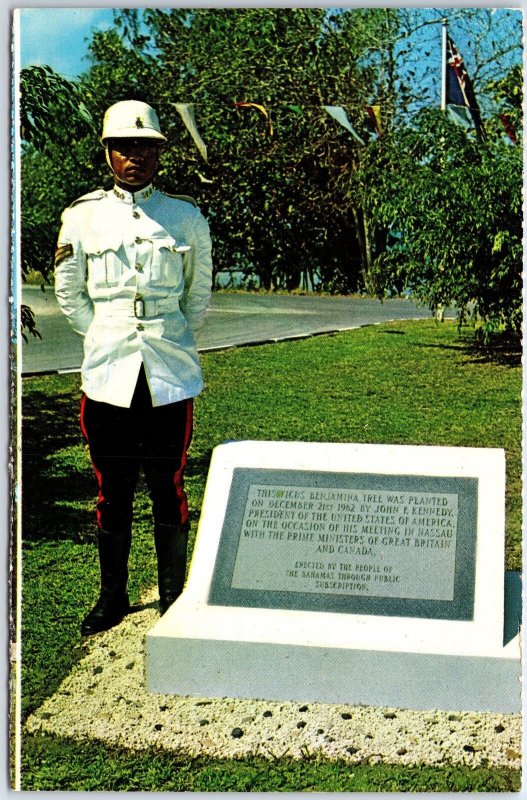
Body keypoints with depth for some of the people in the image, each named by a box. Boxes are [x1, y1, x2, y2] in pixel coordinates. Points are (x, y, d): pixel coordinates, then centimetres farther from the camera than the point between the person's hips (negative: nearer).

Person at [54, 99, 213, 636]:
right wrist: (106, 340, 6)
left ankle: (173, 594, 18)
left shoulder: (186, 216, 6)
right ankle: (112, 597, 20)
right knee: (112, 490, 6)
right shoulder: (82, 216, 5)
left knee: (168, 487, 5)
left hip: (171, 374, 0)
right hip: (108, 373, 0)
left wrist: (173, 340, 9)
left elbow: (200, 292, 15)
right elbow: (68, 293, 11)